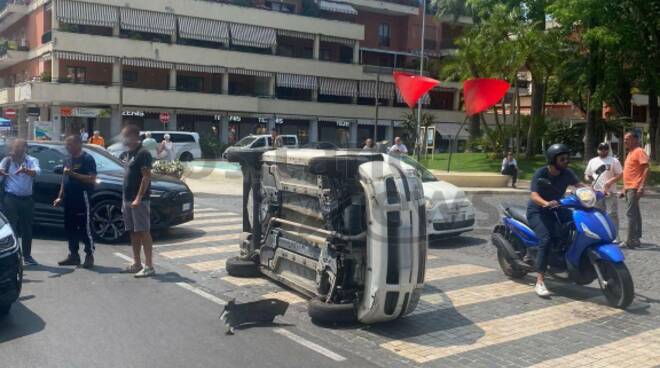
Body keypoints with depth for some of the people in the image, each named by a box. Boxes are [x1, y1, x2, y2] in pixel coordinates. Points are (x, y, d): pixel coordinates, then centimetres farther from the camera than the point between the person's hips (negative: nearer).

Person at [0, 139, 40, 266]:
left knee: (27, 228, 10)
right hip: (11, 198, -2)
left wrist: (26, 170, -42)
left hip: (27, 199, 2)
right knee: (11, 227, -6)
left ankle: (27, 256, 22)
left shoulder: (32, 160, -1)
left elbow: (37, 171, -21)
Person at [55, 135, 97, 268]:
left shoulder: (87, 159, -7)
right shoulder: (67, 160, 18)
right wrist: (60, 197, 18)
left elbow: (92, 179, -17)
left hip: (82, 198, -8)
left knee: (85, 228, -5)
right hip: (69, 199, 8)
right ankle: (73, 255, 20)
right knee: (70, 228, 12)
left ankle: (89, 256, 0)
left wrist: (73, 174, -22)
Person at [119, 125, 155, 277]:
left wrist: (138, 198, -23)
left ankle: (149, 266, -5)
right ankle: (136, 264, 19)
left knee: (143, 232, -8)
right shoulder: (131, 153, 16)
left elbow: (146, 177, -18)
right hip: (128, 199, 9)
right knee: (133, 232, 12)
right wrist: (126, 199, 18)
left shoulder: (142, 153, -12)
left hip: (139, 200, -9)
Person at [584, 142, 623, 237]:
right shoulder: (592, 161, 15)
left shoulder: (614, 161, 4)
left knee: (612, 214, -6)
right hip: (596, 193, 4)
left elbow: (620, 174, -2)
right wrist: (590, 180, -4)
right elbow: (587, 175, 19)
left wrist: (610, 182, -16)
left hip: (610, 193, -3)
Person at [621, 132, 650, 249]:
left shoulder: (639, 151, -10)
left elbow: (646, 169, -17)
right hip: (628, 188, 10)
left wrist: (642, 186, -25)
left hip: (634, 188, -10)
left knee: (631, 213, -12)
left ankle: (630, 241, -11)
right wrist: (624, 188, 22)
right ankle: (636, 239, 17)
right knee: (635, 214, 12)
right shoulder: (630, 153, 19)